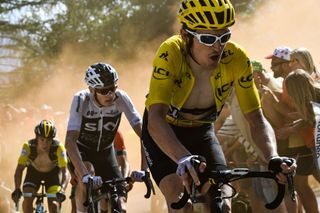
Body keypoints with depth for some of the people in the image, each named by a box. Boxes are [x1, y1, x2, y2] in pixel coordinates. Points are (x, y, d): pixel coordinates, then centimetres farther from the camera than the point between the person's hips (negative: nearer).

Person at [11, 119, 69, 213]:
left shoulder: (58, 148, -35)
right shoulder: (28, 146, -33)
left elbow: (65, 171, -40)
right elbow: (19, 169, -36)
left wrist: (62, 190, -56)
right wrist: (17, 189, -51)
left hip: (53, 171, -1)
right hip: (34, 170, 1)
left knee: (53, 204, -17)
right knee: (27, 199, -21)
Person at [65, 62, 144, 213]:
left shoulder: (121, 98, -26)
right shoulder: (81, 100, -31)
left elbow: (142, 133, -29)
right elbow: (70, 142, -40)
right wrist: (84, 175, -53)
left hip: (105, 151, 3)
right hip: (82, 149, -2)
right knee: (86, 181, -36)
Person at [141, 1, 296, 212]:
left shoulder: (237, 59, -26)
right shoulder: (170, 54, -35)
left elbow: (257, 119, -23)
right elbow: (155, 119, -44)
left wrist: (274, 158, -43)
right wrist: (183, 159, -61)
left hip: (201, 131, 3)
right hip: (163, 132, -3)